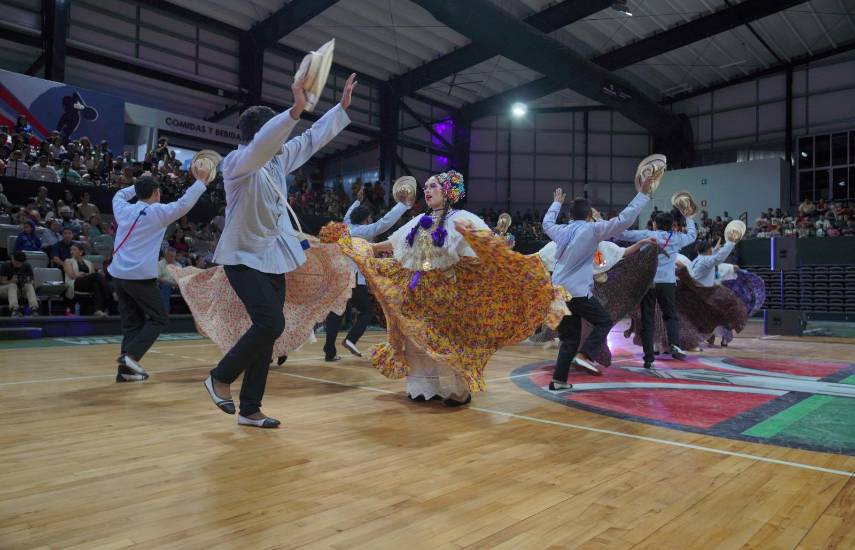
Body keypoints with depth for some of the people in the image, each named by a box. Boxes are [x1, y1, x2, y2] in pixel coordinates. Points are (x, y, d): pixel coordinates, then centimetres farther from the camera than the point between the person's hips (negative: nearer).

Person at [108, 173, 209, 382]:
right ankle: (131, 355, -8)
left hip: (119, 274, 6)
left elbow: (119, 195, 33)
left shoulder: (124, 210, 10)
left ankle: (125, 369, 8)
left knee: (132, 322, 12)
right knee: (158, 319, 7)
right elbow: (184, 203, -7)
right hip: (141, 276, -6)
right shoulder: (157, 212, -6)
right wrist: (201, 181, 0)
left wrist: (140, 184, 36)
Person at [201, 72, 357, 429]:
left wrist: (342, 106, 17)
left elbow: (313, 139, 18)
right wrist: (295, 110, -46)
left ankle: (250, 409, 14)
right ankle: (220, 377, 5)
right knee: (271, 324, -20)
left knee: (268, 330, 5)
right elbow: (261, 145, -36)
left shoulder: (279, 159, 8)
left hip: (273, 258, 8)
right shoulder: (237, 162, -14)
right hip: (244, 257, -8)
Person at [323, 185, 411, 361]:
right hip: (354, 279, -6)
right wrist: (405, 204, -7)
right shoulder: (365, 231, -2)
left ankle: (329, 352, 7)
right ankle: (351, 339, -6)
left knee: (335, 314, 8)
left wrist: (357, 201, 50)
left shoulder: (346, 227, 16)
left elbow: (347, 216, 39)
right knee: (367, 310, 11)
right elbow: (386, 221, -10)